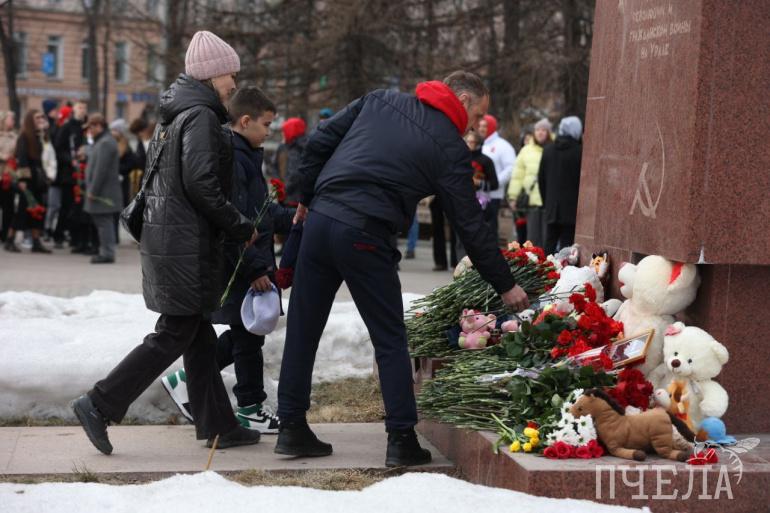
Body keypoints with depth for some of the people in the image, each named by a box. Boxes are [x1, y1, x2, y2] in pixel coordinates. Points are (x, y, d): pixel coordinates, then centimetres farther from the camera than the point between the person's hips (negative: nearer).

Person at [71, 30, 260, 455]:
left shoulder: (173, 115, 16)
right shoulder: (200, 116, -13)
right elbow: (201, 184, -22)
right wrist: (241, 229, -12)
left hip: (163, 236, 10)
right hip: (188, 244, -10)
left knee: (198, 333, 12)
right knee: (175, 334, -3)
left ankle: (217, 424, 18)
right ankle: (100, 404, -2)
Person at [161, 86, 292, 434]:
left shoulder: (246, 157, 16)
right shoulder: (232, 159, -18)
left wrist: (290, 218, 9)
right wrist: (255, 268, -22)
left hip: (252, 264, 10)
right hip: (241, 268, -10)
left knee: (243, 334, 16)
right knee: (248, 336, 1)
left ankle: (185, 381, 24)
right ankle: (250, 408, 14)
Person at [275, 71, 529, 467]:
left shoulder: (379, 101, 15)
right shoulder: (451, 149, 2)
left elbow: (319, 142, 12)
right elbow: (471, 227, 4)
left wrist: (306, 197, 23)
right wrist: (505, 286, 12)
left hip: (319, 221, 5)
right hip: (365, 237, -5)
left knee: (303, 330, 12)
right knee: (390, 340, 7)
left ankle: (291, 428, 20)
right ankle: (401, 440, 8)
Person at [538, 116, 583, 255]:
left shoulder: (548, 151, 7)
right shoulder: (580, 151, -10)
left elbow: (541, 178, 11)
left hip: (551, 207, 5)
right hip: (571, 208, -5)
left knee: (550, 244, 10)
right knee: (566, 244, -3)